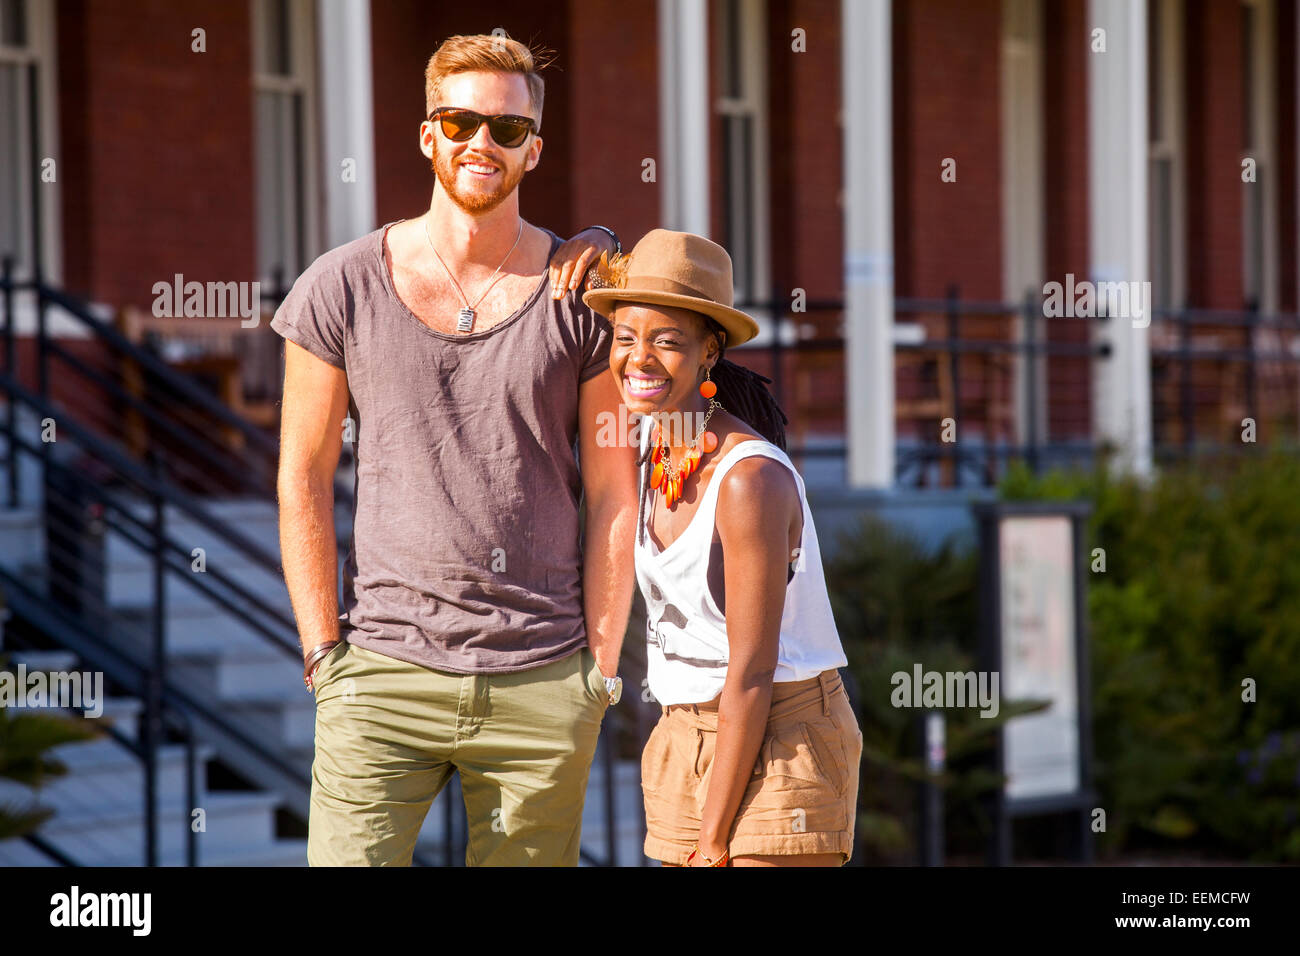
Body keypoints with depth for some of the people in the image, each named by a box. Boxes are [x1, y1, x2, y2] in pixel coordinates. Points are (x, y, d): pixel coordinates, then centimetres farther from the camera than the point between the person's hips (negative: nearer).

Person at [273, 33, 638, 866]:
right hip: (383, 677, 0)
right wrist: (325, 656, 0)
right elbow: (303, 481, 6)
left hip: (543, 683, 1)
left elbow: (615, 497, 5)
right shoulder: (342, 289, 3)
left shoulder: (583, 296, 3)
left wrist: (600, 669, 0)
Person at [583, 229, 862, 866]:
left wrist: (714, 838, -15)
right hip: (686, 736, 8)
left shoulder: (750, 479, -21)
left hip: (779, 742, -8)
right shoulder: (659, 448, 2)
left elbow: (753, 675, -18)